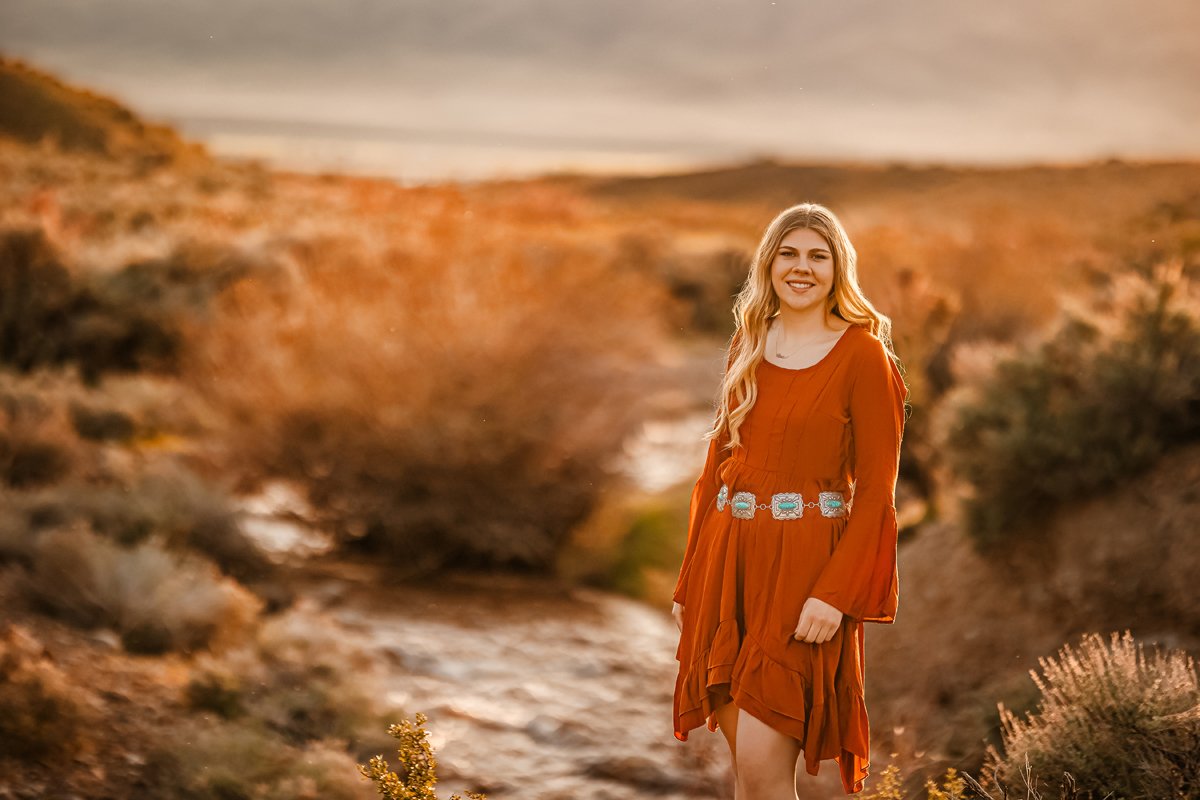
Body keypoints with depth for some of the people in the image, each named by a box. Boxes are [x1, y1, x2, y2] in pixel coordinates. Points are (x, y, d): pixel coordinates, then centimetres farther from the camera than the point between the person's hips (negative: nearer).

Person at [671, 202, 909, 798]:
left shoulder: (863, 356, -5)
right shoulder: (748, 347, 12)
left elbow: (876, 492, -8)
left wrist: (835, 593, -18)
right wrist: (690, 581, 11)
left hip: (803, 569, -6)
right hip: (729, 560, 6)